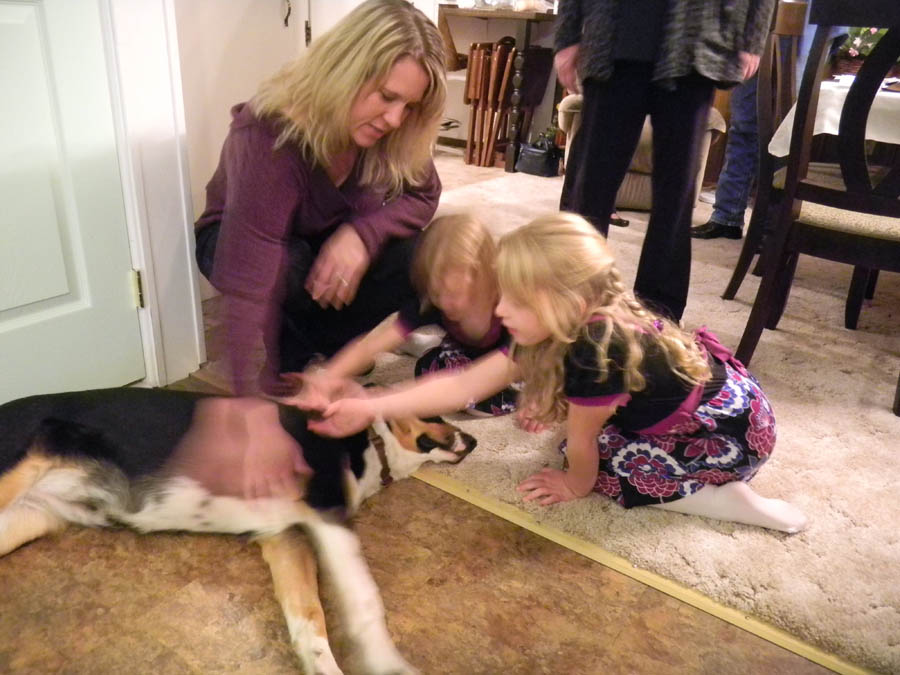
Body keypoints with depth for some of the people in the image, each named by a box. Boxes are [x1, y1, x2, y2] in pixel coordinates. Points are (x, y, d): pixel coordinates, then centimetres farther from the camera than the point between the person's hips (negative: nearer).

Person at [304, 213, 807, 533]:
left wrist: (577, 485, 3)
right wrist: (370, 409, -11)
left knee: (606, 465, -12)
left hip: (735, 434, -9)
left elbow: (580, 447, -18)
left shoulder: (596, 353, -35)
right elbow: (465, 385, -9)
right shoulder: (559, 332, -9)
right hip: (712, 383, 9)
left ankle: (729, 501, -5)